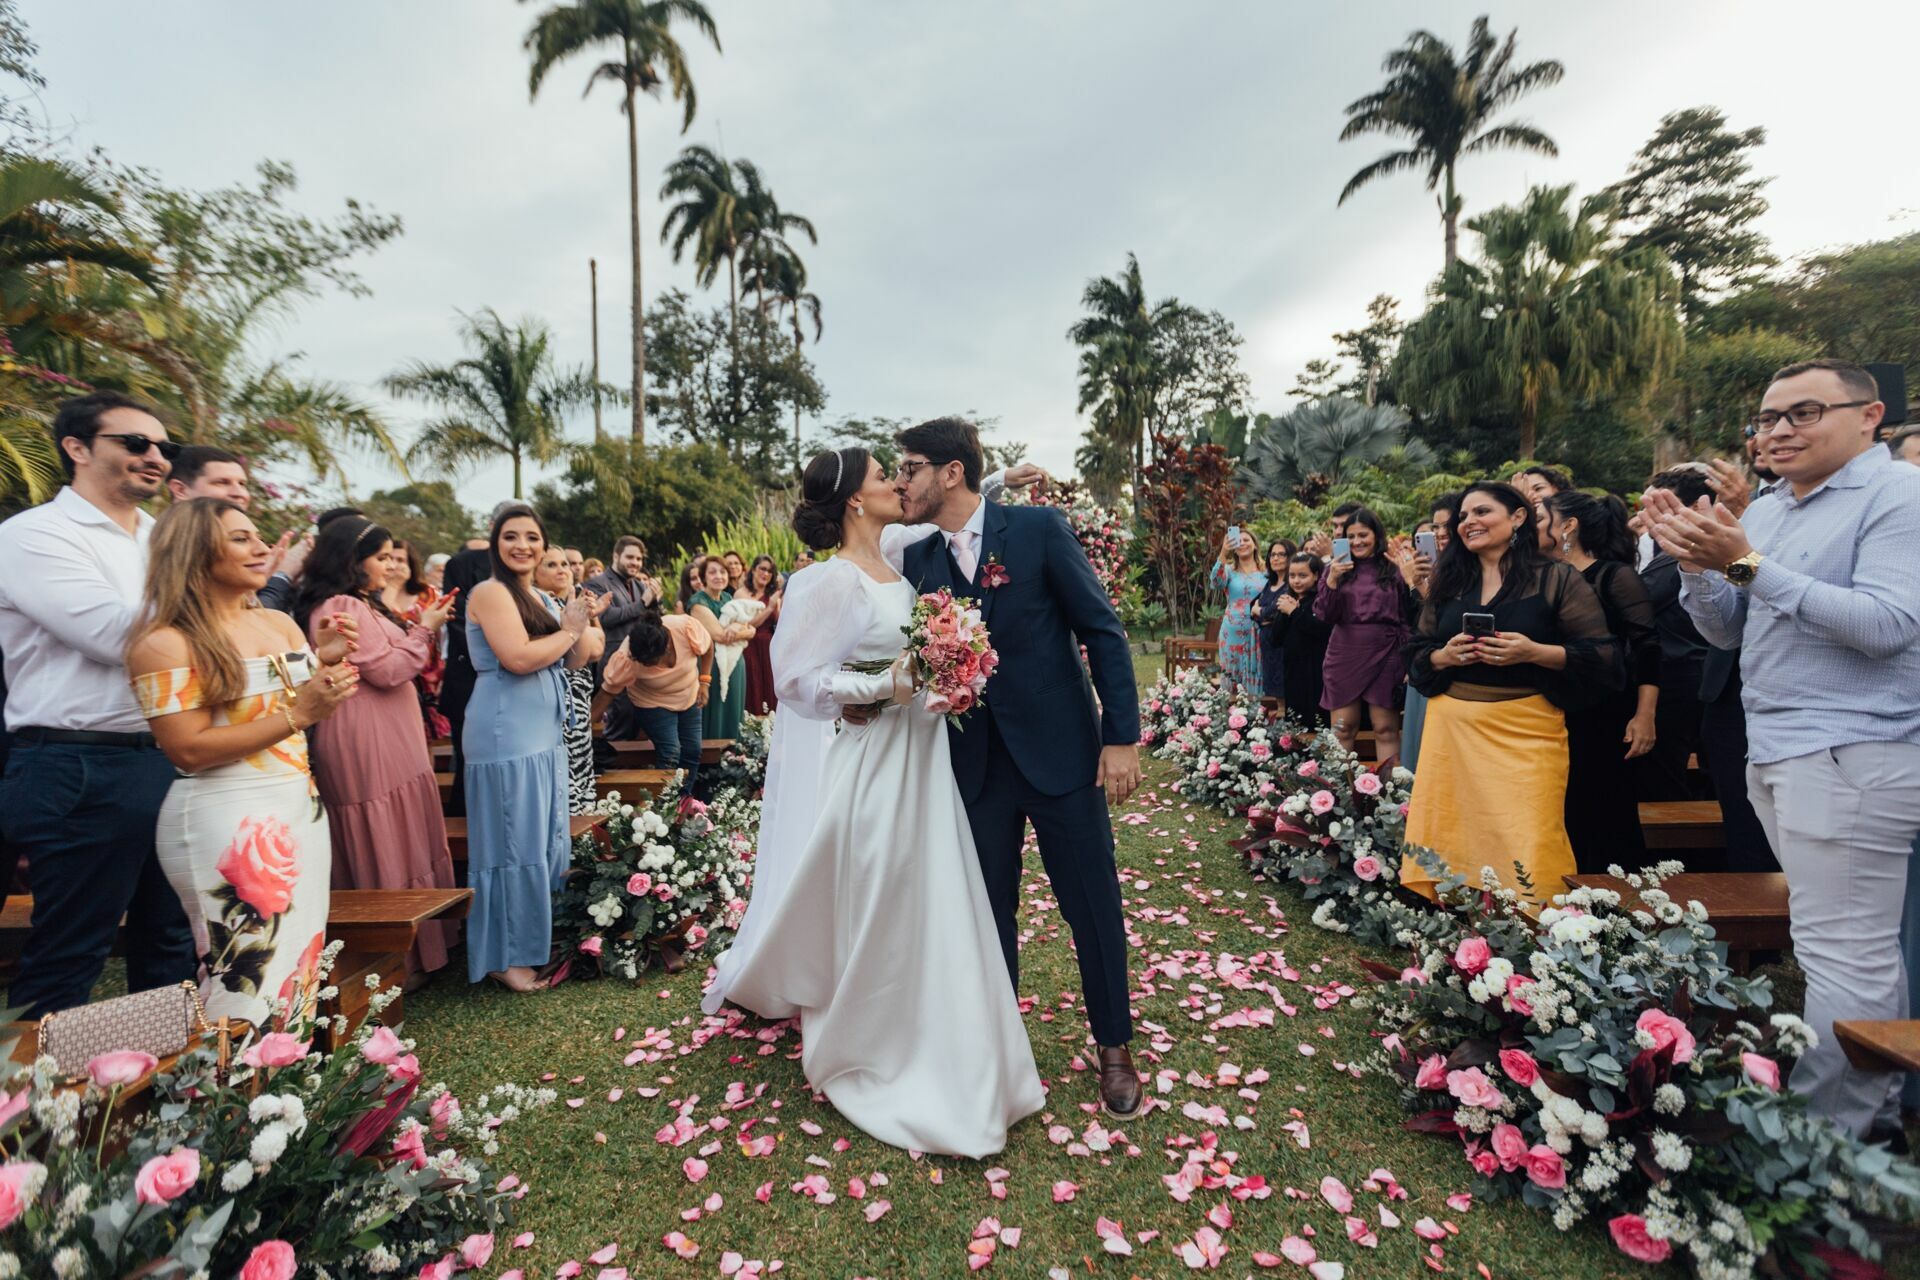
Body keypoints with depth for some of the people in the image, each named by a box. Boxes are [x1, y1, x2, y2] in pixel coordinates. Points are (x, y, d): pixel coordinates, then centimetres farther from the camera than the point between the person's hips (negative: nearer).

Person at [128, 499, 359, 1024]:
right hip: (224, 819, -7)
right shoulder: (164, 643, -10)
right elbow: (189, 749, -16)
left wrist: (326, 661, -4)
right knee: (248, 978, -2)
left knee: (300, 960, 14)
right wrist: (295, 714, -21)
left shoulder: (280, 623, 9)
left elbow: (312, 706, 15)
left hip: (299, 806, 7)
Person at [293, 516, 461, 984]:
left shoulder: (359, 605, 17)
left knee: (368, 849, 15)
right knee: (388, 850, -2)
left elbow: (391, 661, 21)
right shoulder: (341, 607, -15)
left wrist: (417, 626, 10)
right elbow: (388, 670, -18)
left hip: (382, 743, 10)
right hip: (371, 748, -10)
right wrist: (425, 629, -7)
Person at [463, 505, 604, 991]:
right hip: (506, 734, -9)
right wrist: (570, 628, -9)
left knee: (546, 838, 14)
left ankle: (535, 940, 27)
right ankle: (503, 956, 10)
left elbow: (577, 660, 16)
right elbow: (518, 658, -23)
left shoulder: (541, 599, 16)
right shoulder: (491, 592, -10)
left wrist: (583, 622, -1)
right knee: (513, 843, -3)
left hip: (544, 733, 9)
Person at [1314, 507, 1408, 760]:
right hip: (1345, 655, 1)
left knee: (1386, 728, 2)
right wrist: (1331, 581, -15)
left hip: (1385, 656, -1)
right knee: (1343, 728, 6)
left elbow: (1406, 619, 4)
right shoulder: (1336, 569, 6)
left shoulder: (1393, 570, 3)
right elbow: (1324, 617, -1)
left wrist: (1406, 661, -2)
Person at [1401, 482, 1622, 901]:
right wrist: (1445, 656, -8)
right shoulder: (1448, 583, 13)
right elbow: (1416, 655, 14)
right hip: (1452, 728, 4)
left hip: (1526, 730, -3)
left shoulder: (1558, 579, 2)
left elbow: (1604, 658, -3)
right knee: (1452, 840, 5)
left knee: (1526, 849, -7)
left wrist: (1535, 652, -18)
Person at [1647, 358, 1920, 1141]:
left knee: (1840, 956, -4)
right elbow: (1726, 632, 13)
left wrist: (1749, 565, -21)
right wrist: (1696, 561, -3)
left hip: (1852, 754, -8)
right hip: (1777, 754, 8)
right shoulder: (1766, 511, 15)